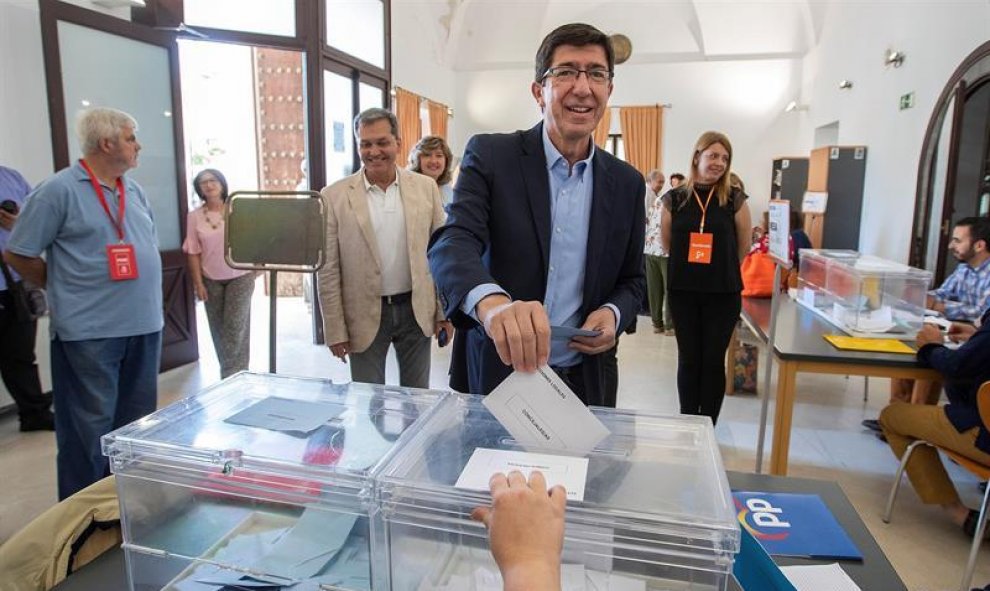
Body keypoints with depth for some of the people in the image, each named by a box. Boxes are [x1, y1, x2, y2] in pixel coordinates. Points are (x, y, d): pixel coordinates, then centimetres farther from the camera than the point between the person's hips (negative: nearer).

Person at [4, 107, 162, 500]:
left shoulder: (134, 191, 12)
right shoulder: (59, 190, -8)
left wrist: (141, 294, 13)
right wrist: (67, 288, 1)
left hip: (144, 326, 7)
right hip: (89, 332, -6)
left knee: (138, 423, 16)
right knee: (90, 429, 3)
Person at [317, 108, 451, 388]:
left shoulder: (426, 187, 0)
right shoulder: (334, 197, -5)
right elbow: (328, 271, -4)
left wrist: (445, 311, 2)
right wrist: (336, 330, -5)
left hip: (417, 310, 2)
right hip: (365, 316, -1)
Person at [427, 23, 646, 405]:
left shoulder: (626, 183, 2)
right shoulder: (490, 155, -8)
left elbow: (631, 279, 11)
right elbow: (453, 242, -23)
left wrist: (613, 314, -12)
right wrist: (492, 302, -44)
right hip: (494, 375, -2)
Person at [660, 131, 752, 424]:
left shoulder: (735, 199, -4)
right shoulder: (674, 199, -2)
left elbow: (743, 248, 5)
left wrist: (722, 269, 12)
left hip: (724, 292, -1)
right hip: (682, 290, 1)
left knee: (714, 361, 6)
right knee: (689, 359, 10)